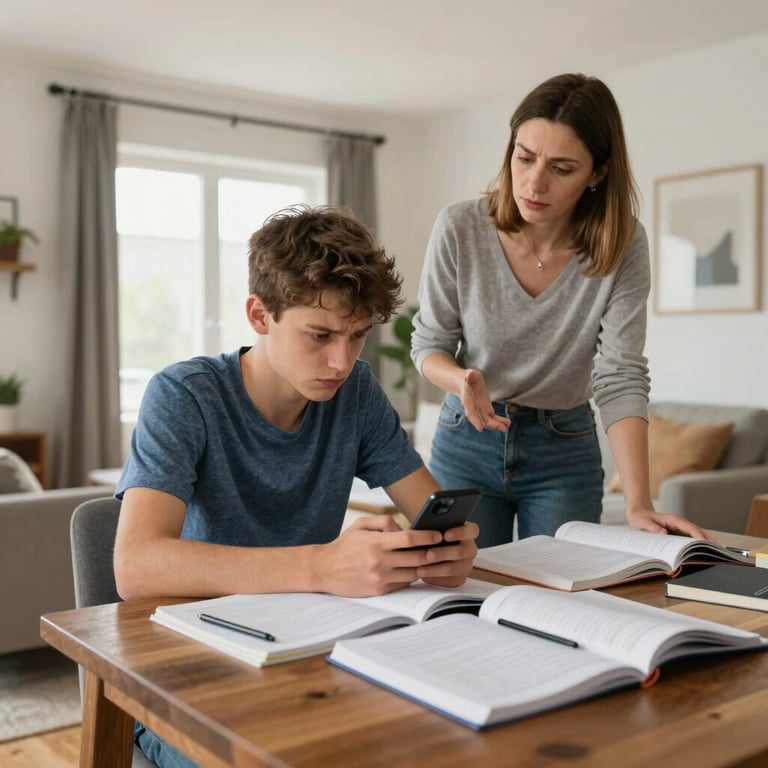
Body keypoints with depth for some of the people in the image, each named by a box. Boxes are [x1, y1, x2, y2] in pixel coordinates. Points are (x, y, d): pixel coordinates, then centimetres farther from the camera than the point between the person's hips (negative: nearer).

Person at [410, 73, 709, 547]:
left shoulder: (623, 245, -15)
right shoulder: (459, 229, -16)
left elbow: (621, 377, -19)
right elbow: (428, 345, -5)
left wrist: (639, 503, -29)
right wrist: (463, 380, -28)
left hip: (566, 451, 0)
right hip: (467, 441, 0)